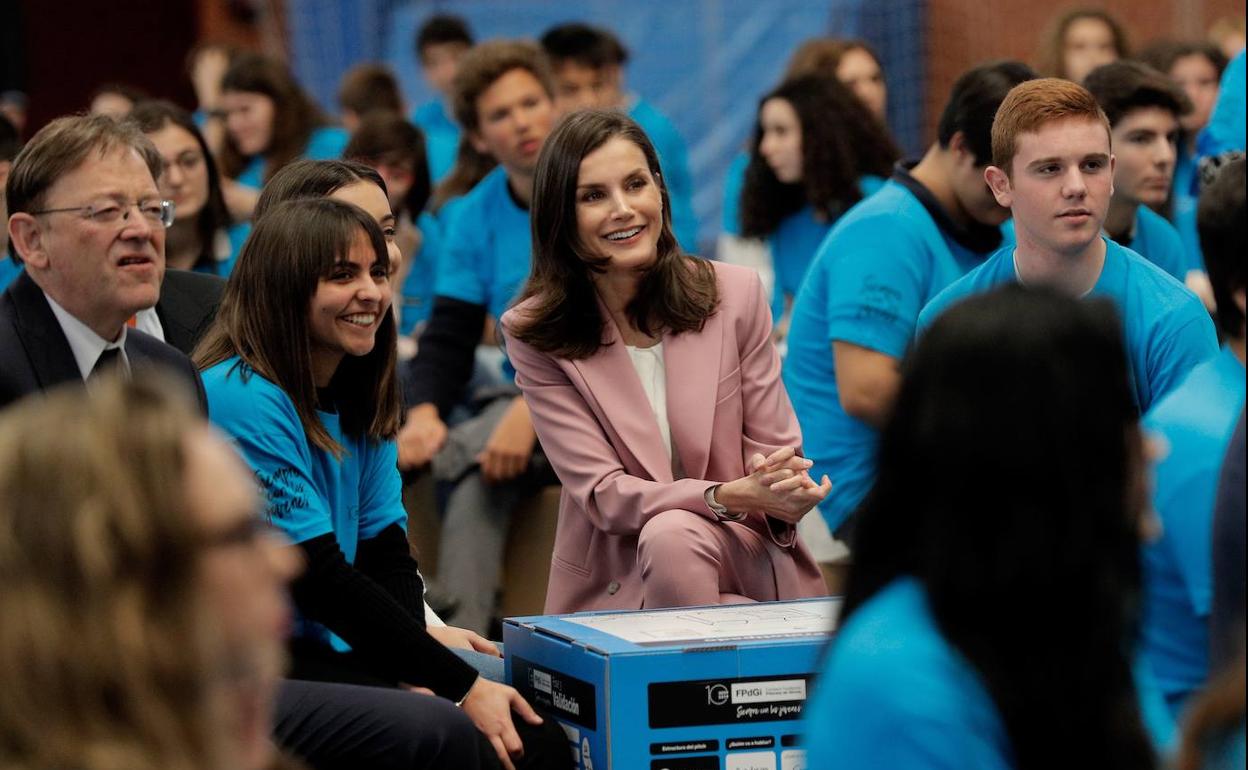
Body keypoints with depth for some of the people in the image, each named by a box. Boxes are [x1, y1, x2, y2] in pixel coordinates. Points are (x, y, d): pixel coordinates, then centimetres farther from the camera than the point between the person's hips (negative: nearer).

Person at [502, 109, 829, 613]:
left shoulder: (736, 293, -1)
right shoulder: (535, 335, -5)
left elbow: (774, 448, 3)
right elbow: (602, 494, -10)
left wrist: (781, 491, -24)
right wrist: (731, 496, -28)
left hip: (743, 560, 1)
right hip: (611, 589, -1)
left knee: (672, 536, -32)